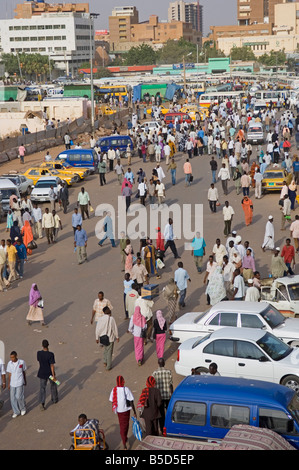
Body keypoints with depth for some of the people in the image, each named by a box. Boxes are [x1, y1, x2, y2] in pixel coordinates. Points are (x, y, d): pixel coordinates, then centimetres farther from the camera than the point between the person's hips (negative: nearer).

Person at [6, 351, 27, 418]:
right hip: (12, 383, 3)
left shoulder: (22, 362, -9)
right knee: (13, 398, 4)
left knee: (19, 397, -8)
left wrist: (25, 381, 12)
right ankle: (16, 412, 18)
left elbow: (24, 372, 4)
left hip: (20, 383, -3)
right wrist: (8, 383, 6)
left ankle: (23, 409, 19)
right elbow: (9, 374, 5)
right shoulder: (9, 363, -3)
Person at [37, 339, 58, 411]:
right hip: (50, 373, -2)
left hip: (42, 373, 2)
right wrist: (54, 376, -14)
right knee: (53, 386, 23)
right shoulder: (50, 354, -23)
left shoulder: (39, 353, -11)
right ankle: (55, 399, 40)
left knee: (42, 389, 8)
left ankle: (41, 403, -9)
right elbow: (52, 365, -21)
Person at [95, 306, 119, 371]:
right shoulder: (111, 319, -17)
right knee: (109, 352, 8)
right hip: (110, 338, -3)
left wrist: (97, 338, 11)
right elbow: (115, 329, -10)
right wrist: (117, 337, 4)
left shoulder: (100, 319, -8)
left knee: (105, 349, 29)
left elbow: (97, 329, -2)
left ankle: (105, 361, 30)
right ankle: (108, 366, 15)